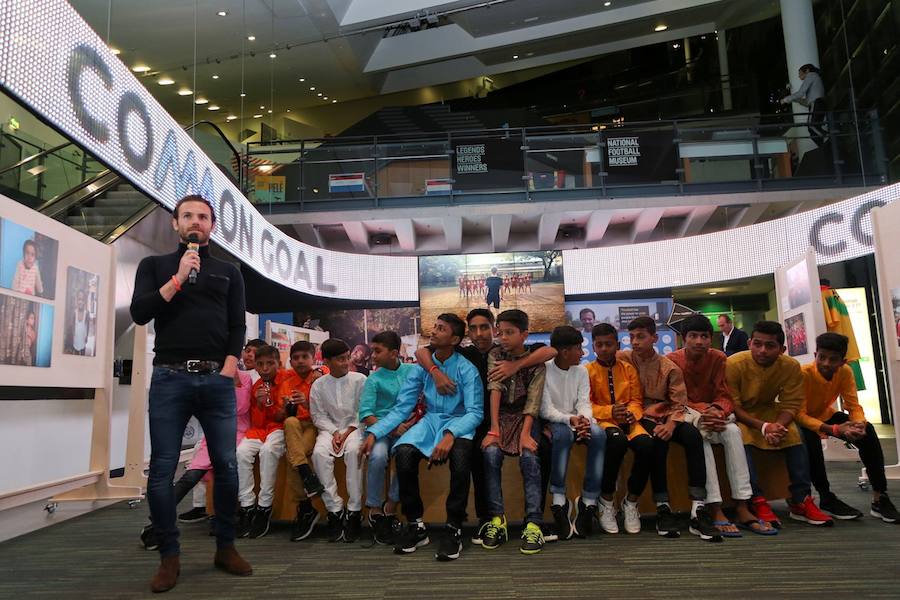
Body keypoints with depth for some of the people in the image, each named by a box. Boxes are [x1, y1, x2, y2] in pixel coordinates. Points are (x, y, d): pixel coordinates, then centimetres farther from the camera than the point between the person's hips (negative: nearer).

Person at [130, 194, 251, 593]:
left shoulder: (228, 272, 16)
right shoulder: (155, 265, 14)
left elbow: (237, 326, 10)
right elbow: (140, 313, 0)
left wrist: (229, 366, -5)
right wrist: (179, 278, -7)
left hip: (217, 379, 1)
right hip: (169, 377, -1)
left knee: (226, 465, 1)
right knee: (162, 469, -1)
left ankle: (225, 548, 15)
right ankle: (169, 557, 12)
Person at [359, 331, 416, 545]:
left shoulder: (413, 371, 8)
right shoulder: (374, 379, 5)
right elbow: (365, 414, -4)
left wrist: (415, 418, -12)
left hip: (404, 428, 1)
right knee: (378, 456, -32)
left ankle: (390, 507, -10)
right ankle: (375, 510, -12)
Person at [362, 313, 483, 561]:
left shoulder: (467, 369, -6)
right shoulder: (422, 368, 5)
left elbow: (475, 411, -13)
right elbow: (401, 408, 2)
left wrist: (450, 434, -32)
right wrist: (374, 432, -12)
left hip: (459, 424, -3)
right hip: (430, 421, 3)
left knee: (460, 453, -38)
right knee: (403, 452, -28)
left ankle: (454, 528, -22)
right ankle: (415, 525, -10)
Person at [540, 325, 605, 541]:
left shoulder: (581, 371, 8)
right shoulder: (544, 371, -6)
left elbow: (584, 403, -2)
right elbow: (545, 410, -12)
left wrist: (584, 419, -25)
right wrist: (570, 420, -29)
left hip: (578, 421, 4)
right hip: (554, 423, -4)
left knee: (599, 434, -28)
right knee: (564, 433, -38)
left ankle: (589, 500, -21)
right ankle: (559, 500, -31)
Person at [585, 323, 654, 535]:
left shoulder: (628, 369, 14)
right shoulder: (588, 371, 5)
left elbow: (636, 400, 10)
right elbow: (586, 406, -2)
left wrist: (631, 413, -13)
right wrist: (610, 412, -17)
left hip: (627, 420, 3)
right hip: (602, 421, -3)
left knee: (647, 445, -30)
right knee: (618, 441, -38)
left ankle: (631, 502, -7)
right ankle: (606, 502, -18)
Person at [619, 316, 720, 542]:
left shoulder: (670, 368, 4)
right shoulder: (623, 359, 3)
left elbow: (679, 404, 0)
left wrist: (670, 424, -20)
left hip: (665, 417, 2)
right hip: (639, 418, -2)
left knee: (692, 435, -28)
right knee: (658, 439, -35)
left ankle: (698, 511, -29)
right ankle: (662, 508, -26)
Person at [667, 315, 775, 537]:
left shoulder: (718, 358, -1)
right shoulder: (672, 360, -9)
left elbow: (724, 396, -3)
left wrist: (717, 412, -27)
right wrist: (700, 416, -26)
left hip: (713, 415, 3)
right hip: (686, 416, -3)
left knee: (733, 431, -28)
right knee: (700, 435, -35)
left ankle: (742, 508, -29)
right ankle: (715, 511, -37)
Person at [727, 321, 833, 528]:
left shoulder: (791, 367, -13)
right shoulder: (733, 364, -24)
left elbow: (790, 405, -12)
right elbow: (732, 406, -22)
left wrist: (778, 425, -34)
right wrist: (763, 427, -34)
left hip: (766, 410, 4)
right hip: (738, 414, -4)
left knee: (794, 434, -21)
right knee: (742, 438, -33)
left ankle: (801, 500, -14)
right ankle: (757, 502, -32)